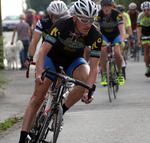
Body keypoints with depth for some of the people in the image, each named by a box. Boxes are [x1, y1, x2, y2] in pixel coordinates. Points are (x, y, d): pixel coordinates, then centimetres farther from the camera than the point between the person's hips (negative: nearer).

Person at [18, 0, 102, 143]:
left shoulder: (96, 36, -27)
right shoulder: (61, 24, -33)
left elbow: (93, 67, -28)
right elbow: (43, 51, -36)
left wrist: (88, 91, -43)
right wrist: (39, 74, -51)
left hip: (74, 59, 1)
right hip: (53, 55, -1)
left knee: (87, 79, -31)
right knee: (38, 96, -11)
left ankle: (61, 111, -14)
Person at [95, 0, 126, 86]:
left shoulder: (117, 14, -29)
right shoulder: (99, 15, -25)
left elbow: (122, 30, -38)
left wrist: (122, 40, -56)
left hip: (116, 35, -1)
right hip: (104, 35, 1)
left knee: (117, 53, -23)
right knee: (103, 51, -25)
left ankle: (120, 73, 4)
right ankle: (104, 75, -14)